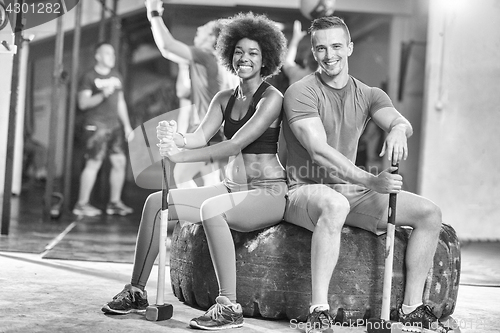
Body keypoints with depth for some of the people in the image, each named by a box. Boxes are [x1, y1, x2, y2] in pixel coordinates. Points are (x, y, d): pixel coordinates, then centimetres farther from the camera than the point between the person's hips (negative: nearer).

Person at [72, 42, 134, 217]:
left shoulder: (116, 76, 18)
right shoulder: (89, 77, -3)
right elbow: (83, 103, -9)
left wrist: (127, 125, 17)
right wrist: (102, 95, -22)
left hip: (115, 125, 7)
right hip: (96, 125, -7)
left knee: (120, 162, 3)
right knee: (93, 163, -9)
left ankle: (114, 202, 13)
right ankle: (82, 204, -1)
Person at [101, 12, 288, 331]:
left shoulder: (272, 98, -10)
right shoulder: (224, 98, 11)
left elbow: (236, 144, -21)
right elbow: (200, 136, -3)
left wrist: (181, 155, -27)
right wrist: (177, 139, -26)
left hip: (268, 193, -7)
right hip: (231, 187, 7)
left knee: (211, 209, -37)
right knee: (156, 202, -8)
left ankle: (229, 306, -31)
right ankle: (137, 292, 1)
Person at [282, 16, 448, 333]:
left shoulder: (368, 95, 9)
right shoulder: (301, 92, -9)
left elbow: (401, 121, -11)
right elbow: (319, 152, -22)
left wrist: (398, 129, -39)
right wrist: (371, 181, -33)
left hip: (351, 191, 6)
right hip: (305, 190, -6)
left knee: (430, 213, -5)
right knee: (335, 204, -41)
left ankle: (412, 307, 1)